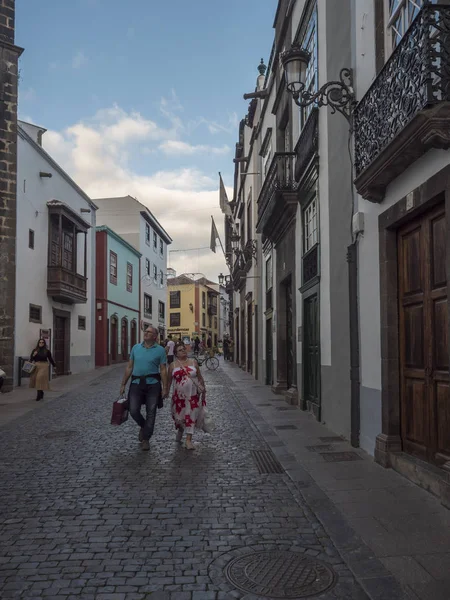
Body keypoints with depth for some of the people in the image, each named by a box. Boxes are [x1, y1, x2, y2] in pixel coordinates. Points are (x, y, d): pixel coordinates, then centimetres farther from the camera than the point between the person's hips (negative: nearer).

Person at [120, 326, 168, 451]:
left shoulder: (160, 350, 0)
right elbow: (129, 367, 12)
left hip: (153, 384, -2)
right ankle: (143, 426, 29)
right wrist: (123, 384, 10)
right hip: (136, 383, 2)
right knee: (133, 410, -3)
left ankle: (145, 439, 17)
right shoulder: (136, 348, 9)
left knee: (151, 412, 3)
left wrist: (165, 388, -7)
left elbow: (163, 370, -2)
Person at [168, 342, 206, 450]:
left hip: (193, 394, 0)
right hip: (179, 395, 0)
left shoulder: (193, 362, 4)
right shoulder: (173, 365, 2)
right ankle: (180, 429, 42)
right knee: (179, 416, 8)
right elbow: (169, 380, 7)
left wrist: (203, 389, 11)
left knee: (191, 416, -3)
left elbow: (200, 377, 10)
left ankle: (188, 439, 1)